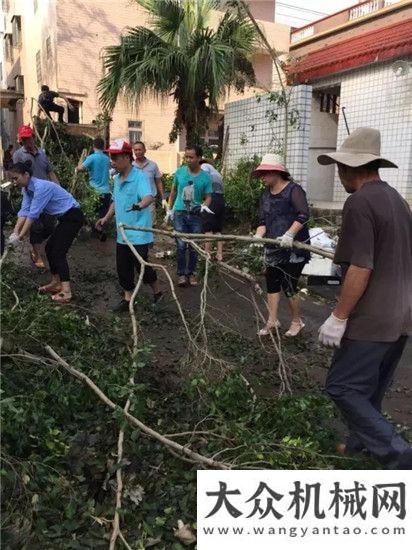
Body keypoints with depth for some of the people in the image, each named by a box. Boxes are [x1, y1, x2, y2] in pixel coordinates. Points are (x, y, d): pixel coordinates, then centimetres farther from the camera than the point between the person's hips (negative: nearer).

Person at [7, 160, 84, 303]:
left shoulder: (41, 187, -25)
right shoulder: (26, 189, 5)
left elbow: (33, 214, -25)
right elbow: (24, 211, -1)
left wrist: (19, 237, -22)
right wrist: (14, 233, -13)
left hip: (73, 216, -10)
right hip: (64, 218, 10)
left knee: (58, 251, -14)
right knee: (49, 248, 12)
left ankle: (66, 292, -17)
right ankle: (56, 283, 23)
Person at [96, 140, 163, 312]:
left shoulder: (140, 177, -16)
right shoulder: (117, 179, 10)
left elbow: (149, 196, -32)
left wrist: (140, 204, -52)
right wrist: (106, 218, 16)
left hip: (138, 234, -8)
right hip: (122, 234, 8)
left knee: (141, 265, -2)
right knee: (123, 268, 11)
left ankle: (157, 293, 22)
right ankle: (128, 299, 25)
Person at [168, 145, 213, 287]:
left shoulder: (206, 177, -4)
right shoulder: (179, 172, -1)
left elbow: (208, 197, 1)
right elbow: (173, 191, 11)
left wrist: (204, 206, -21)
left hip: (195, 215, 0)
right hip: (180, 213, 0)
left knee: (193, 247, 7)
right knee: (181, 245, -6)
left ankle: (191, 273, 22)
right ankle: (181, 274, 7)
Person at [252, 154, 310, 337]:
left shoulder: (293, 189, -12)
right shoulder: (266, 195, 10)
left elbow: (304, 214, -25)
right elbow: (263, 221, 8)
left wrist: (289, 234, -36)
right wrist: (258, 235, -11)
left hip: (294, 248, -7)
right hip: (273, 248, 7)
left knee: (289, 287, -2)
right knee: (272, 284, 10)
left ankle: (297, 321, 20)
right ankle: (272, 321, 23)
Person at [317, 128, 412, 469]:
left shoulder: (360, 202, -17)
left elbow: (361, 268, -23)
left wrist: (339, 317, -17)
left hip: (372, 319, -9)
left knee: (342, 387, 0)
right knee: (371, 387, 21)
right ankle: (361, 443, 36)